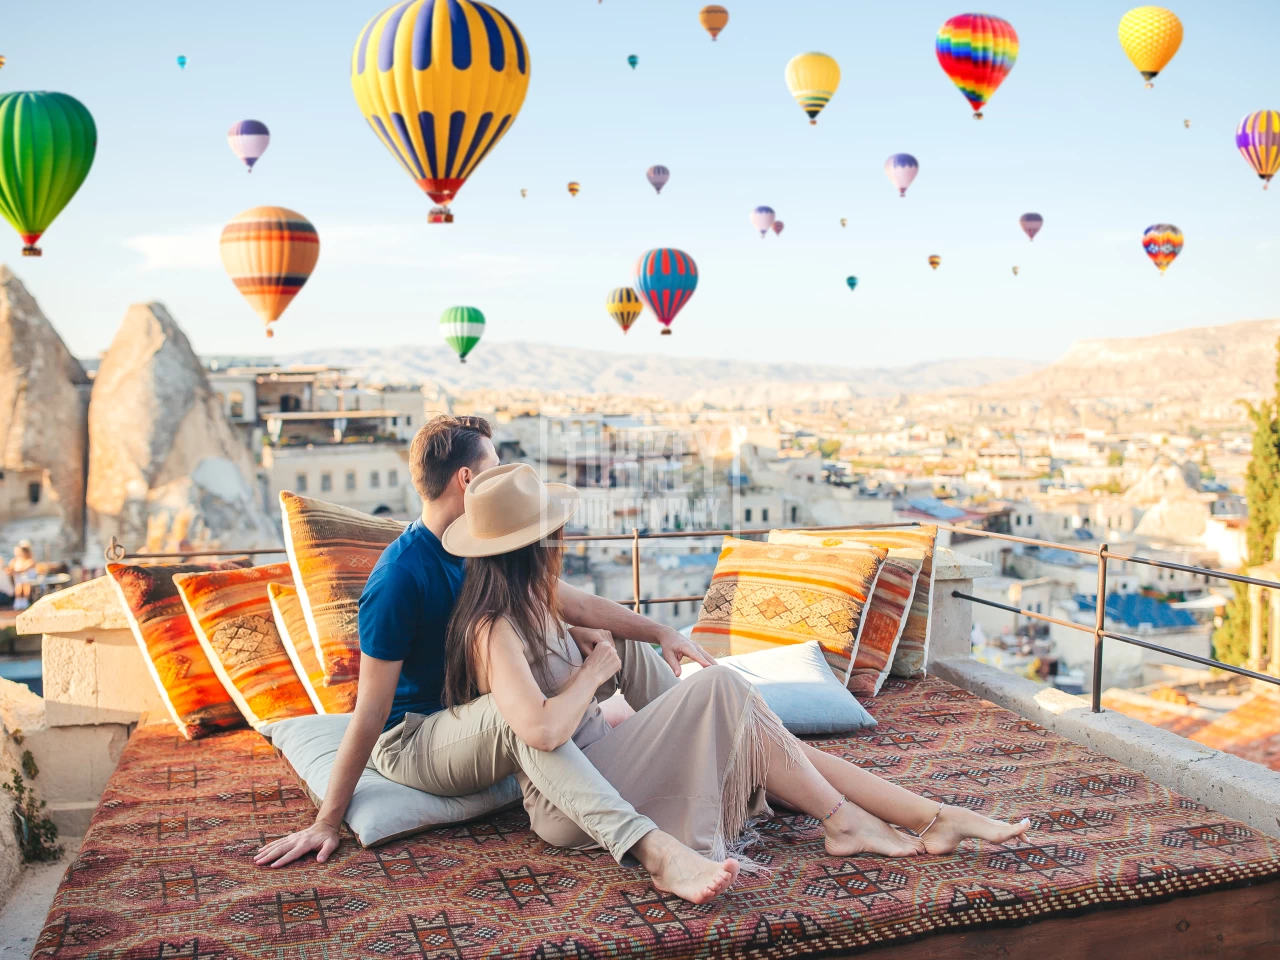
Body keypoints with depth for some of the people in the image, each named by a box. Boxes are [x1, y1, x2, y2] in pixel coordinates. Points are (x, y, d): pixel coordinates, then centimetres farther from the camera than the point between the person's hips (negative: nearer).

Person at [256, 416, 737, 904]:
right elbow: (371, 711, -25)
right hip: (413, 738, -8)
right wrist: (326, 823, -23)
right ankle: (655, 852, -52)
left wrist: (661, 633, 0)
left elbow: (578, 605, 8)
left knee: (622, 646, 3)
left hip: (483, 710, 9)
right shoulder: (400, 576, -25)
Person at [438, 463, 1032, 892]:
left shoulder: (532, 605, 10)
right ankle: (842, 821, -9)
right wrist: (594, 670, -18)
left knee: (761, 742, -5)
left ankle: (937, 818, -6)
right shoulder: (494, 631, -20)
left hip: (599, 763, 9)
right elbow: (541, 730, -34)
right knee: (719, 688, -19)